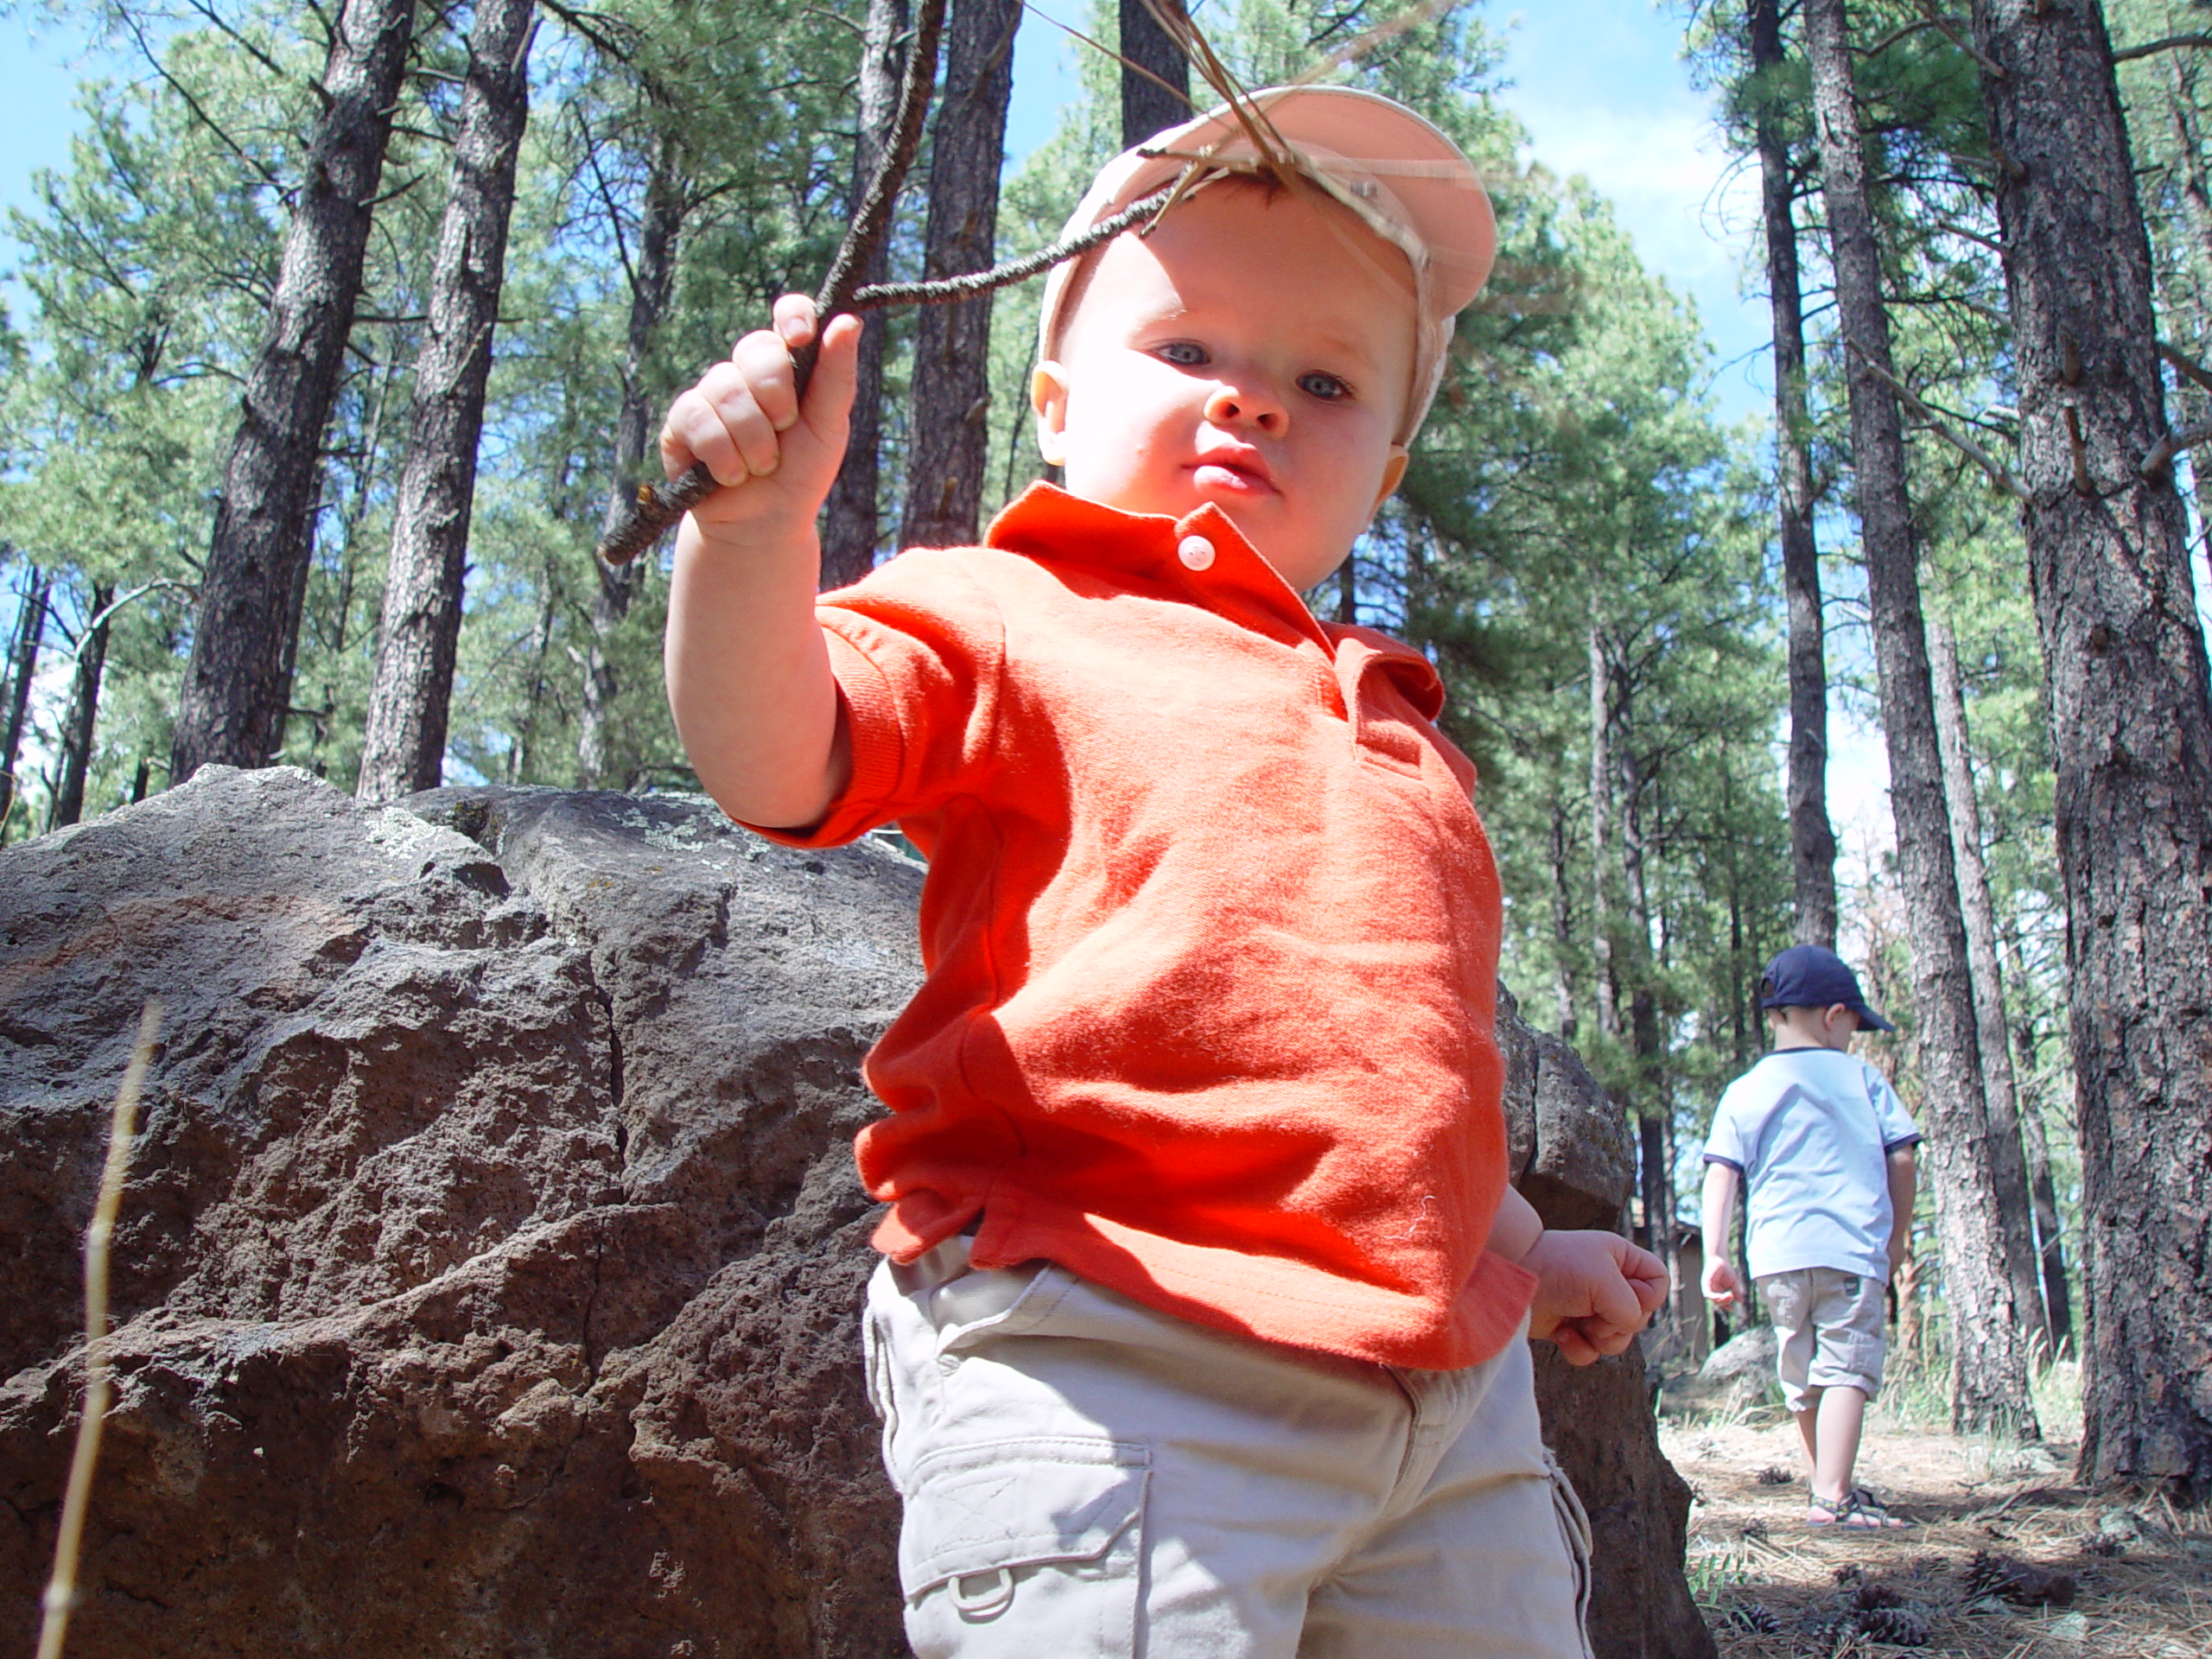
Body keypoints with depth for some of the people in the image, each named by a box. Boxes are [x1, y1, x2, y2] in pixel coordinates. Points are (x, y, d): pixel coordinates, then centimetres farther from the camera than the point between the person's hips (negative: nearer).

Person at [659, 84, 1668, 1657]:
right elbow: (775, 764, -14)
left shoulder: (1396, 731, 23)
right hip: (1110, 1372, -6)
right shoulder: (1014, 622, 4)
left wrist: (1517, 1246, 31)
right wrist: (759, 522, -29)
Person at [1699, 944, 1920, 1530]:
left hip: (1776, 1255, 3)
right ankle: (1833, 1497, -20)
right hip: (1853, 1249, -3)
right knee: (1847, 1367, -8)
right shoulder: (1862, 1077, 8)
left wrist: (1714, 1255, -4)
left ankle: (1824, 1481, 31)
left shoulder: (1746, 1091, 10)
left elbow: (1721, 1173, 0)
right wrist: (1898, 1237, 17)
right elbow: (1901, 1158, 6)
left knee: (1803, 1376, 17)